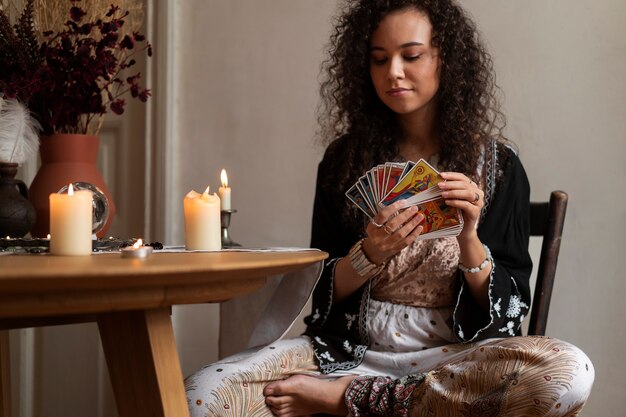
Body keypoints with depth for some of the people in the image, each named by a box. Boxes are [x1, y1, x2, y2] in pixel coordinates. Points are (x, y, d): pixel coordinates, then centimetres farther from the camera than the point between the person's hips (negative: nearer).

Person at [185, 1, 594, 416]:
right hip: (352, 347, 0)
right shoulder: (346, 159, 6)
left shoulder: (497, 164, 2)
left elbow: (506, 308, 0)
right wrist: (369, 254, -16)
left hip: (452, 354, 1)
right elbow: (323, 291, 4)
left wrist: (469, 239, -18)